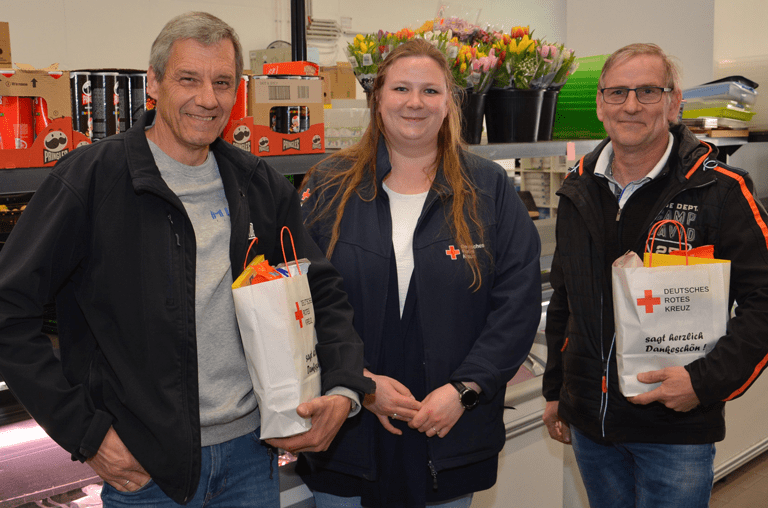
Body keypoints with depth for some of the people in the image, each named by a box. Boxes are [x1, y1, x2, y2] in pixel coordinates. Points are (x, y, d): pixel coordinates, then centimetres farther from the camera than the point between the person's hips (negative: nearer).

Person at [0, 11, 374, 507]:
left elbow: (323, 291, 10)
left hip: (252, 451, 4)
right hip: (145, 467, -4)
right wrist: (85, 433, -13)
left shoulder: (259, 183, 4)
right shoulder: (91, 178, -10)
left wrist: (344, 390, -6)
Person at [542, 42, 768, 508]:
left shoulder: (719, 190, -10)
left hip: (676, 433, -5)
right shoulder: (580, 191, 6)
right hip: (589, 422, 5)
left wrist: (708, 381, -20)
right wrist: (555, 391, 15)